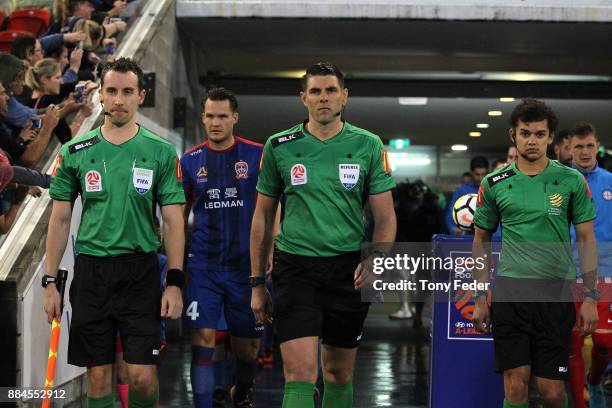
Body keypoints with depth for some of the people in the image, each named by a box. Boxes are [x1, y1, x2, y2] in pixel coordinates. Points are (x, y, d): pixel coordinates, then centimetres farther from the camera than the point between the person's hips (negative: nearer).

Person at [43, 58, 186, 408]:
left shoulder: (162, 152, 1)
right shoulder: (75, 152, 4)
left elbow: (173, 221, 1)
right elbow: (60, 220, 8)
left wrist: (175, 283, -6)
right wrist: (50, 281, 4)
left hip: (141, 270, -1)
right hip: (90, 270, 1)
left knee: (143, 376, -6)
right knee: (98, 376, 5)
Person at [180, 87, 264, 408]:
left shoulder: (257, 155, -1)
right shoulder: (190, 161, 5)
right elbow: (179, 216, 11)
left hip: (247, 264, 0)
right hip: (203, 266, 1)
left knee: (247, 347, 10)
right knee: (203, 340, -10)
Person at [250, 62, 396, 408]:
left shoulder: (368, 145, 2)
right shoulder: (279, 147, 3)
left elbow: (385, 216, 3)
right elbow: (263, 216, 9)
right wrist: (258, 282, 9)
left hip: (348, 269, 1)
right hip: (295, 267, -1)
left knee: (339, 373, 12)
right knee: (300, 374, -12)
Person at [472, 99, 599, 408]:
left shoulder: (571, 181, 3)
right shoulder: (494, 184, 4)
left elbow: (586, 239, 6)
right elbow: (481, 240, 12)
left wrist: (590, 297, -1)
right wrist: (481, 297, 7)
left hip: (557, 293, 0)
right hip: (509, 293, 1)